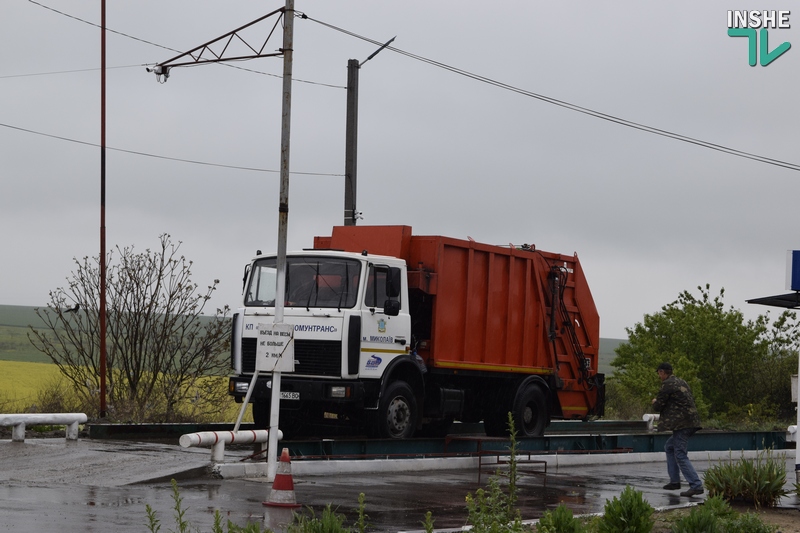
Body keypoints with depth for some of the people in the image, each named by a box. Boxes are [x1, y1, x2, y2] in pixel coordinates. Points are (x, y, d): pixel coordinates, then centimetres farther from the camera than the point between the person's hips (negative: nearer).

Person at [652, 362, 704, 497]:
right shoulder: (681, 382, 19)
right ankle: (674, 481, 25)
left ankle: (696, 485, -17)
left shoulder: (667, 384, -9)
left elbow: (658, 405, -9)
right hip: (691, 421, 10)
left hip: (682, 423, -10)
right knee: (669, 447, 24)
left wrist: (655, 402, 16)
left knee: (680, 455, -9)